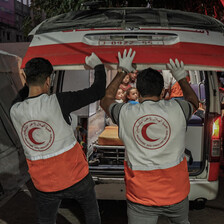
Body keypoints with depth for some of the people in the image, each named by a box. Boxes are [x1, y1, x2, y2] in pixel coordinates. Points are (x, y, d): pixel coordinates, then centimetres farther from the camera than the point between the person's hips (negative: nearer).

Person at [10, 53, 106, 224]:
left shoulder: (15, 112, -8)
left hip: (45, 185, 4)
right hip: (76, 178, -3)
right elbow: (98, 92, -15)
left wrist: (28, 82, 23)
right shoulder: (57, 102, -22)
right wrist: (98, 65, 0)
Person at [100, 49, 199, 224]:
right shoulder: (177, 109, -10)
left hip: (141, 199, -1)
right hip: (176, 194, 2)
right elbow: (194, 101, 16)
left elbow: (106, 100, 13)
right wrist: (181, 78, 29)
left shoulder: (125, 114, -11)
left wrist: (122, 71, 18)